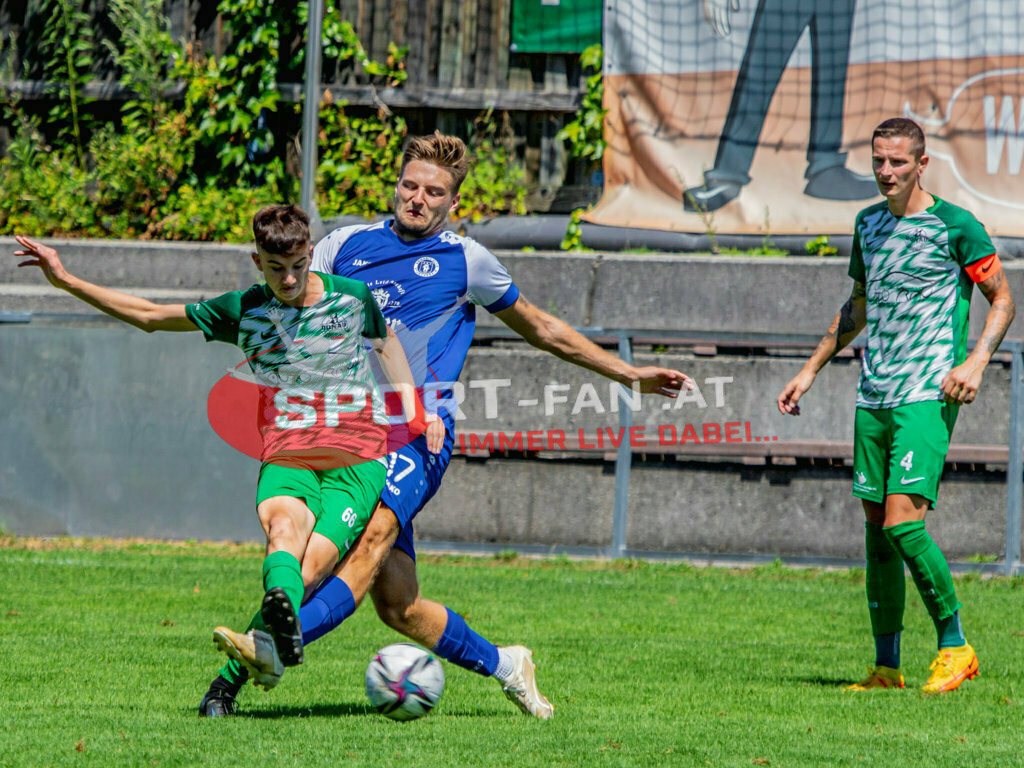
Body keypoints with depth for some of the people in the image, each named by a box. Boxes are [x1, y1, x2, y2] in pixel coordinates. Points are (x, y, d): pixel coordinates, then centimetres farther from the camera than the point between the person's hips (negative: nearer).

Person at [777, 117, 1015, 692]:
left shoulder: (954, 226, -5)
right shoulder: (869, 224, 14)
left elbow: (1002, 299, -1)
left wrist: (976, 361, -16)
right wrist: (812, 371, 26)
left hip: (929, 395, -7)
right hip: (874, 397, 7)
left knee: (902, 522, -17)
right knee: (877, 529, 6)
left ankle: (956, 647, -5)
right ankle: (887, 667, 12)